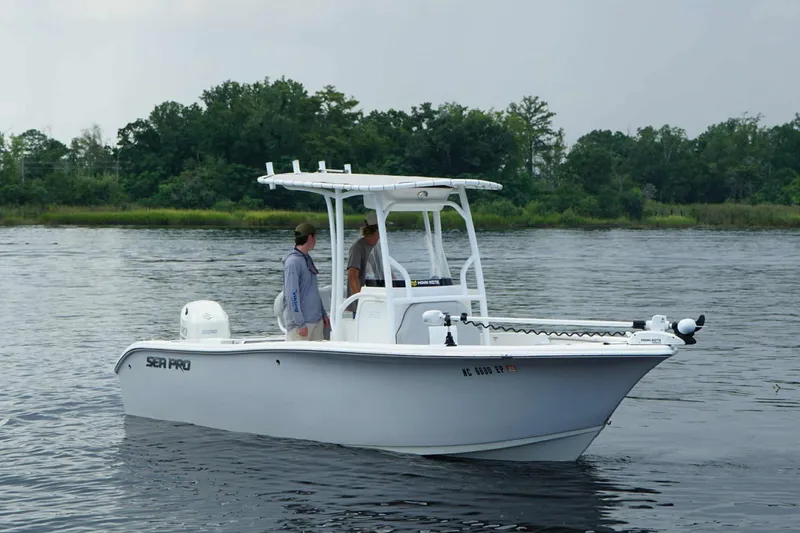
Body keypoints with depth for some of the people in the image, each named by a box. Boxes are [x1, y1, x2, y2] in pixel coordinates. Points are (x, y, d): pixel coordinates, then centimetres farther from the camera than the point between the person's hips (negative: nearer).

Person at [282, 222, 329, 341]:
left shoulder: (307, 259, 16)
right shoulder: (292, 261, -13)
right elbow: (292, 295, -18)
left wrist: (323, 314, 20)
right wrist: (300, 323, -19)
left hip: (317, 320, 9)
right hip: (301, 322, -9)